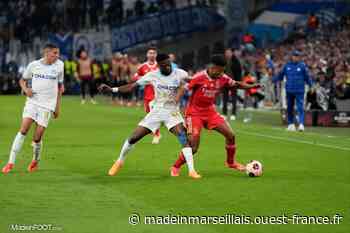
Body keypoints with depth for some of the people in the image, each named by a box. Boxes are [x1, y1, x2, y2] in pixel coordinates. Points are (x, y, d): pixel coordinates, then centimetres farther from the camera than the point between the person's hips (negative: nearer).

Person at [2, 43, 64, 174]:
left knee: (37, 137, -5)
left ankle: (35, 162, 23)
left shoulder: (59, 65, 1)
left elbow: (60, 86, 11)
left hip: (47, 105, 0)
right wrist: (25, 89, -9)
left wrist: (58, 106, 9)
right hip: (32, 101, 0)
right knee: (24, 129, -15)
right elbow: (22, 80, 13)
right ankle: (11, 162, -11)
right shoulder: (34, 65, 0)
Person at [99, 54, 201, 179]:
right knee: (133, 137, 0)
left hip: (172, 112, -2)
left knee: (182, 136, -28)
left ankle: (191, 170, -25)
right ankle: (120, 161, 27)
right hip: (156, 111, 2)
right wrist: (112, 89, -7)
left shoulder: (179, 74, -9)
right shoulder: (153, 75, -5)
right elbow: (132, 86, 1)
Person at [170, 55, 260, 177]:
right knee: (193, 146, -16)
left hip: (210, 111, 6)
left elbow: (235, 84, 12)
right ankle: (175, 167, 3)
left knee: (230, 135, -2)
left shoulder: (223, 78, -5)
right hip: (194, 112, -6)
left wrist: (250, 86, 0)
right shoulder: (199, 77, -21)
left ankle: (231, 162, 21)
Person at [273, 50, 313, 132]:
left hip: (299, 90, -3)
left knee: (300, 107, -12)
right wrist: (273, 80, 6)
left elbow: (307, 77, 1)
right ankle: (291, 124, 19)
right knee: (289, 107, 9)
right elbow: (280, 75, 14)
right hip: (289, 90, 3)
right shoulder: (287, 65, 8)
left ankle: (301, 124, -17)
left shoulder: (302, 65, 1)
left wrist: (311, 84, -9)